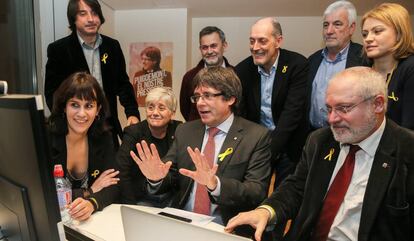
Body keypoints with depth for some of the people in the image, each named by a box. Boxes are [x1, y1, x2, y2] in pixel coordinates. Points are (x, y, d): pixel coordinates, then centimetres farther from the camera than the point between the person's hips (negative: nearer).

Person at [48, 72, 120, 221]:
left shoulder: (103, 137, -3)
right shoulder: (45, 137, -12)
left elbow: (113, 186, -10)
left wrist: (91, 204, -28)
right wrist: (89, 192, -12)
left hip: (94, 219, 3)